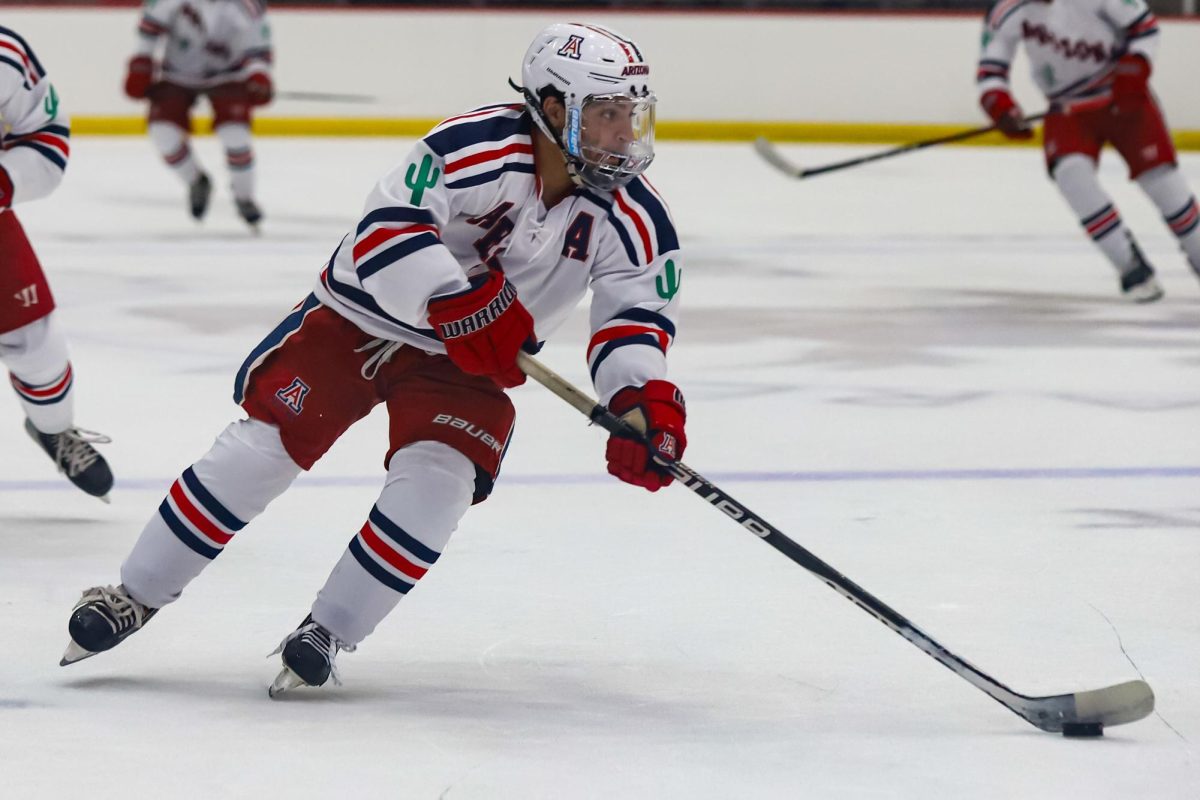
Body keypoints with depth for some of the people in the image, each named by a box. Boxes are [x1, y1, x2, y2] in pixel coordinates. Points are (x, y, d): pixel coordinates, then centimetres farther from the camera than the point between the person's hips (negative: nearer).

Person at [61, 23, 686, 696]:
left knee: (437, 478, -21)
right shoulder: (477, 148, -27)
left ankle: (329, 632, -5)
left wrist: (645, 400, -32)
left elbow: (636, 315, -12)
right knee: (264, 444, -9)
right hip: (363, 315, -3)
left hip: (467, 363, 3)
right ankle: (136, 596, 8)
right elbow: (387, 231, -34)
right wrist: (460, 304, -45)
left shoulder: (630, 218, -13)